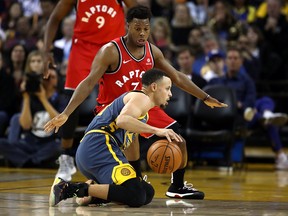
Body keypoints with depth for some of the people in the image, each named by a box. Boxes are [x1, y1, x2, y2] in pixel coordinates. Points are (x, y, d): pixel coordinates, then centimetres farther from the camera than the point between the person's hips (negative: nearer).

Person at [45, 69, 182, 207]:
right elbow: (122, 120, -21)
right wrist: (156, 130, -24)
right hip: (100, 148, -10)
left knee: (147, 193, 10)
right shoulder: (142, 98, 0)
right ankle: (75, 189, -21)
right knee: (136, 196, -26)